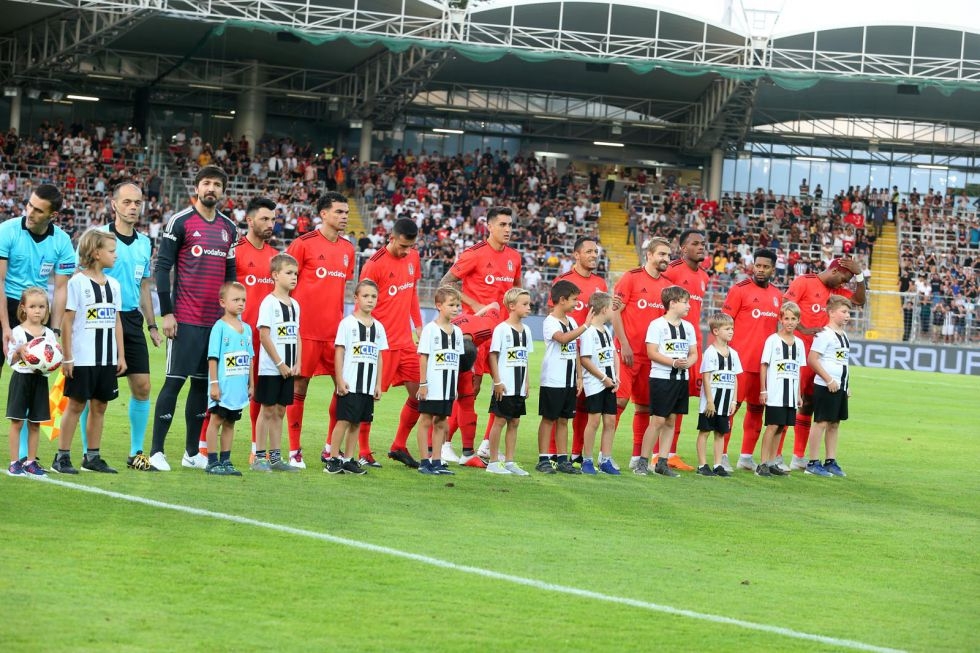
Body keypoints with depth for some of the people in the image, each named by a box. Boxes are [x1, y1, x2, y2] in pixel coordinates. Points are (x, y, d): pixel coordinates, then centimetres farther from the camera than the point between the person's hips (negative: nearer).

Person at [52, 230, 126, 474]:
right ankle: (62, 457, 3)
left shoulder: (113, 284, 11)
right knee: (76, 404, -2)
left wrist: (121, 356, 11)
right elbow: (67, 321, -9)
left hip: (107, 359, 6)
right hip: (82, 359, -6)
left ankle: (93, 457, 16)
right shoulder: (78, 282, -8)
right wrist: (67, 357, -11)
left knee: (100, 406, 9)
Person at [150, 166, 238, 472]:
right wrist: (166, 313, -10)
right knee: (174, 382, -8)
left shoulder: (229, 228, 14)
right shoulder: (181, 222, -4)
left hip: (216, 320, 6)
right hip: (185, 320, -6)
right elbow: (162, 267, -5)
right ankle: (156, 451, -4)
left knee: (203, 384, 9)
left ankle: (193, 452, 16)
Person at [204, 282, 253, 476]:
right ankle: (212, 462, 1)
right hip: (222, 386, -6)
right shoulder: (220, 327, -8)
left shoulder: (246, 328, 11)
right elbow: (213, 357, -10)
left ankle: (225, 461, 16)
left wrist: (251, 385, 15)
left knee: (230, 422, 11)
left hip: (239, 387, 6)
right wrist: (214, 384, -14)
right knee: (217, 419, -2)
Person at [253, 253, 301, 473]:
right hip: (270, 368, -7)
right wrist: (280, 364, -14)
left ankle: (275, 457, 16)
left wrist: (297, 364, 3)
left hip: (288, 370, 7)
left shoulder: (294, 304, 11)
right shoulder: (269, 302, -10)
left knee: (280, 411, 10)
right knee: (267, 410, -2)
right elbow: (264, 336, -15)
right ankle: (259, 457, 3)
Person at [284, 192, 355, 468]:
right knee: (299, 387, 0)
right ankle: (294, 451, 7)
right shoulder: (303, 244, -6)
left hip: (335, 331, 6)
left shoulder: (347, 249, 12)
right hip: (305, 329, -6)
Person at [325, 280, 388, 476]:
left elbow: (379, 358, 13)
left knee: (357, 422, 8)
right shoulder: (348, 323, -4)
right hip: (349, 384, -5)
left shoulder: (378, 327, 10)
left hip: (369, 385, 5)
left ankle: (348, 460, 13)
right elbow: (339, 352, -5)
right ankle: (333, 459, -3)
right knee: (344, 420, -7)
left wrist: (378, 385, 10)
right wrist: (340, 380, -10)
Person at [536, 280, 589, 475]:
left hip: (569, 381, 7)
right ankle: (543, 459, 3)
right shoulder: (549, 322, -11)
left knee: (564, 419, 10)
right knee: (549, 419, -1)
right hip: (552, 380, -7)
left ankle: (562, 459, 14)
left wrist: (579, 377, 11)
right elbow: (563, 338, -30)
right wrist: (585, 326, -30)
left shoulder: (571, 322, 12)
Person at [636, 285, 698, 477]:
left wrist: (687, 363, -7)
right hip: (661, 377, -6)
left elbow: (693, 353, 15)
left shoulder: (688, 327, 12)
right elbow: (652, 352, -13)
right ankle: (642, 462, -2)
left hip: (681, 379, 7)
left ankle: (662, 463, 13)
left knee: (670, 421, 9)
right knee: (658, 421, -9)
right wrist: (674, 362, -22)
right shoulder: (657, 325, -7)